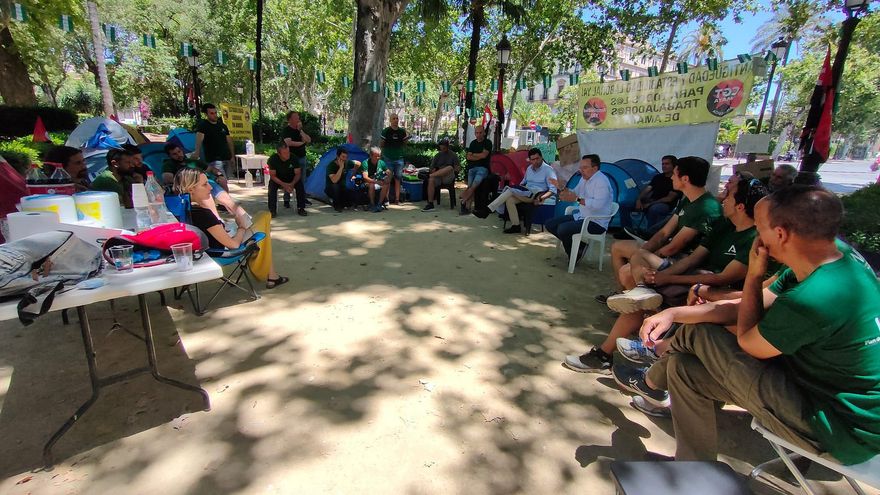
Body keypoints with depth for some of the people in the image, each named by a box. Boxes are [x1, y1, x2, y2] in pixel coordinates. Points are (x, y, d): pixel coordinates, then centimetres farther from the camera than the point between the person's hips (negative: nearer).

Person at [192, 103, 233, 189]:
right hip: (214, 160, -6)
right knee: (223, 182, -20)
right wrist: (197, 152, -35)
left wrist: (232, 156, 14)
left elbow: (229, 141, 20)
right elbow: (199, 138, -19)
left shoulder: (223, 126, 15)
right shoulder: (203, 125, -3)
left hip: (226, 159, 6)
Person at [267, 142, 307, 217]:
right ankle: (272, 210, -18)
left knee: (300, 185, -28)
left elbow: (298, 173, -16)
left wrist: (292, 184, -35)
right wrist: (284, 185, -35)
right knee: (272, 186, -30)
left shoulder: (293, 158, -21)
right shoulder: (273, 159, -23)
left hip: (291, 180, 1)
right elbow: (272, 176, -20)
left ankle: (300, 208, -16)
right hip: (278, 180, -1)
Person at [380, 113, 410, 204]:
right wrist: (382, 141, -14)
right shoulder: (386, 131, -2)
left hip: (399, 158, 3)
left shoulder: (402, 131, 7)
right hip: (388, 158, -3)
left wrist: (407, 138, 1)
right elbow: (381, 145, 2)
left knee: (398, 179, 3)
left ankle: (397, 198, 6)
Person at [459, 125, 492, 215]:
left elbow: (484, 155, -8)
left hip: (483, 168, -4)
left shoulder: (488, 142, 6)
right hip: (472, 168, 4)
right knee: (470, 186, -15)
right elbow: (468, 157, 10)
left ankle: (463, 201, -24)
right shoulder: (473, 143, 20)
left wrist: (473, 155, 6)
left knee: (474, 185, -25)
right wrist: (479, 157, -3)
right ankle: (467, 207, -25)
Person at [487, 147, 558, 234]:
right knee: (509, 199, -24)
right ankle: (515, 226, -20)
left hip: (536, 195, -7)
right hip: (526, 193, 7)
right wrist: (518, 188, 4)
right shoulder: (529, 168, 17)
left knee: (511, 190, -24)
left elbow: (553, 190, -10)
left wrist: (541, 198, -25)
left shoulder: (548, 169, -4)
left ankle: (488, 209, -25)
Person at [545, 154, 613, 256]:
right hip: (580, 216, 10)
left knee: (562, 229, -30)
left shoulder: (601, 181, -18)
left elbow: (598, 204, -31)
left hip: (596, 222, -10)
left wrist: (577, 199, -32)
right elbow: (574, 193, 21)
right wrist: (563, 188, 1)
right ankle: (577, 245, 6)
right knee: (549, 224, 2)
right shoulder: (584, 178, 11)